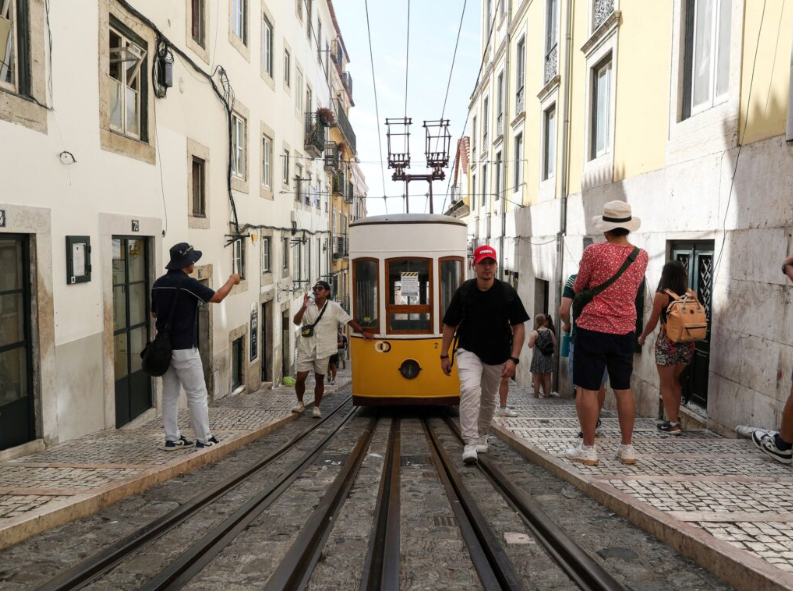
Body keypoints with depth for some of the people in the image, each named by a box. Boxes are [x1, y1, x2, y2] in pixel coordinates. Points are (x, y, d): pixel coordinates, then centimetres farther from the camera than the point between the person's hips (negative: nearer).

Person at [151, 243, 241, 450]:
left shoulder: (158, 283, 6)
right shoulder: (187, 283, -16)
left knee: (169, 395, 11)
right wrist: (232, 280, 7)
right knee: (197, 394, 2)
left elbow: (154, 313, 17)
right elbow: (217, 297, -8)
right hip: (184, 348, -7)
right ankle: (204, 439, 7)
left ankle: (172, 439, 16)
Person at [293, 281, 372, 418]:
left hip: (323, 350, 0)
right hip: (306, 348, 1)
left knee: (319, 379, 8)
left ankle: (316, 407, 21)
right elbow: (296, 321, -8)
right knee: (300, 378, -2)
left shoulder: (334, 307, -1)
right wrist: (304, 307, -20)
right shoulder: (308, 306, 1)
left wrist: (363, 332, 8)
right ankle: (300, 403, 22)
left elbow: (349, 320, 7)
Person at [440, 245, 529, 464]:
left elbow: (518, 327, -5)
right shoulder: (464, 291, -8)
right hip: (469, 351, -2)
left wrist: (513, 358, -13)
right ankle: (470, 443, -22)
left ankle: (481, 436, 39)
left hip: (497, 355, 2)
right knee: (470, 389, -26)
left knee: (488, 399, 14)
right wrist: (444, 355, -1)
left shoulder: (507, 292, -8)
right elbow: (449, 325, 1)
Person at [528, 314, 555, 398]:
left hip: (538, 357, -4)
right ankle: (547, 394, 16)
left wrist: (530, 337, 3)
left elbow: (530, 345, -12)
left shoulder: (535, 332, -11)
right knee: (547, 377, 12)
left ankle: (536, 394, 9)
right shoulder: (549, 331, 2)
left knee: (537, 377, 6)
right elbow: (555, 344, 6)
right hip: (548, 357, 4)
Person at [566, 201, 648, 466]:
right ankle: (627, 448, 20)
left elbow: (578, 288, 0)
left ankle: (588, 449, 6)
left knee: (587, 389, 2)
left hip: (593, 327, -5)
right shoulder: (641, 256, 2)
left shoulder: (594, 252, -12)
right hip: (624, 330, 5)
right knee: (623, 389, 14)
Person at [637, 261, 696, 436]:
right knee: (675, 381, 23)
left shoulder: (661, 296, -10)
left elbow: (652, 322, -6)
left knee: (666, 385, 8)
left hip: (667, 344, -5)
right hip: (687, 344, 5)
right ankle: (675, 418, 28)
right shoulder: (690, 294, 0)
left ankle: (673, 423, 8)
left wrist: (642, 337, 10)